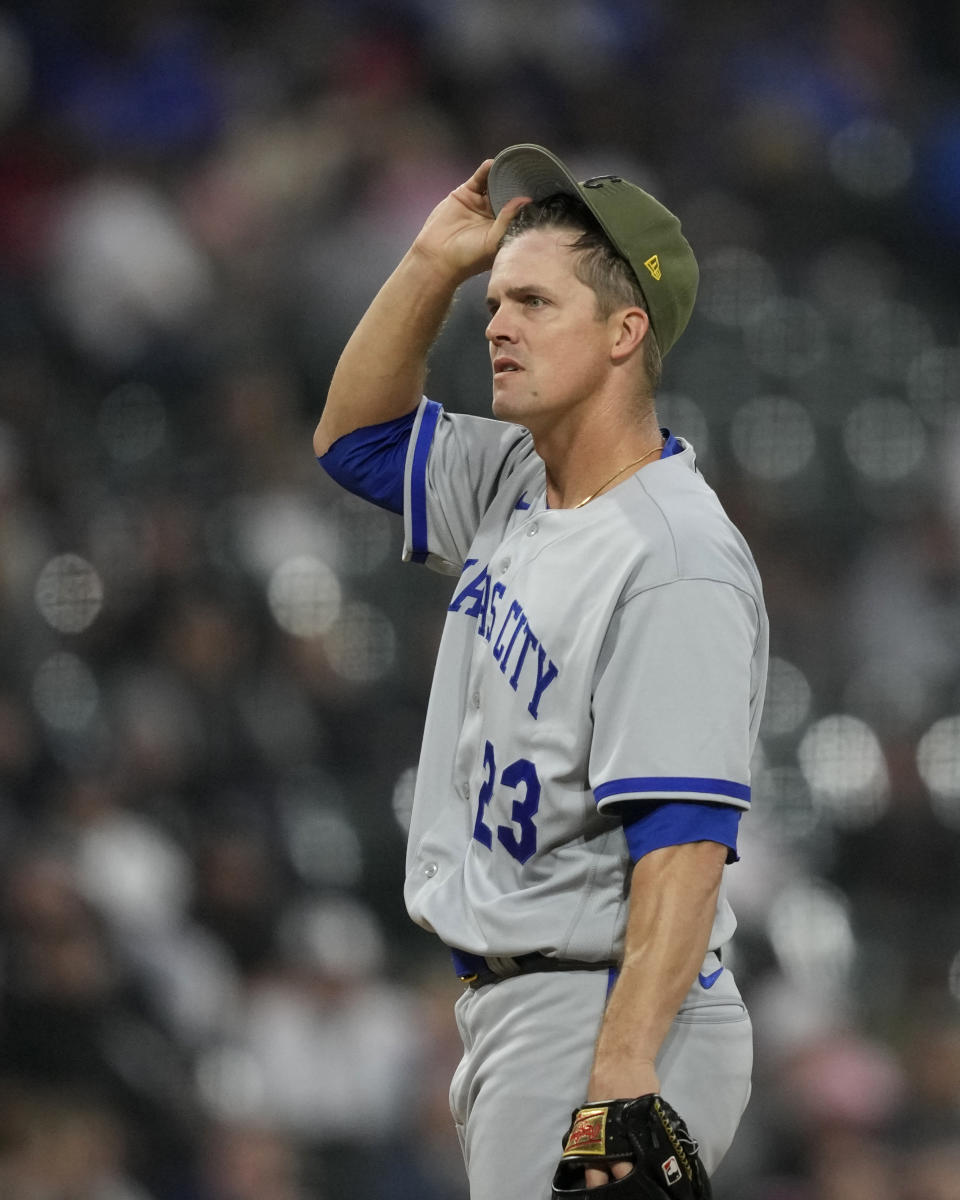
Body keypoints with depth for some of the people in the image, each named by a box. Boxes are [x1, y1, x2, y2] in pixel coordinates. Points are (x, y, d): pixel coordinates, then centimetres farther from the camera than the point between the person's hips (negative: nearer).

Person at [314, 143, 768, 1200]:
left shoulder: (675, 565, -18)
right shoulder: (515, 485, 11)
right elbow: (360, 435, 29)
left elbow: (683, 843, -25)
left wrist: (622, 1075, -32)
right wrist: (432, 263, 12)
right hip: (506, 1005, 10)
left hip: (611, 1019, -10)